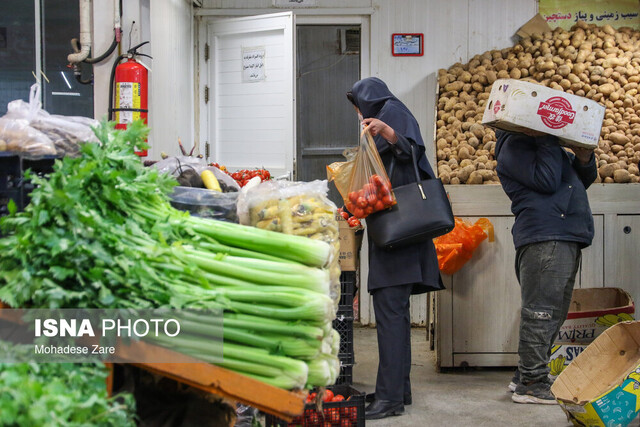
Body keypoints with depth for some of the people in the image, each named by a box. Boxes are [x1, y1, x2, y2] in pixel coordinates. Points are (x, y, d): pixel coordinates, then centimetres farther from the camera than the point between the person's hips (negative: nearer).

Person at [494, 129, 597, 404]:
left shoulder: (542, 142, 26)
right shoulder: (514, 145, -4)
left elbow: (583, 180, 26)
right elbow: (546, 181, -16)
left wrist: (585, 160, 6)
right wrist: (548, 139, -12)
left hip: (567, 237, 10)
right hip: (543, 236, -10)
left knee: (554, 312, 11)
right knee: (540, 310, -10)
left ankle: (525, 376, 17)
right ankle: (531, 382, -5)